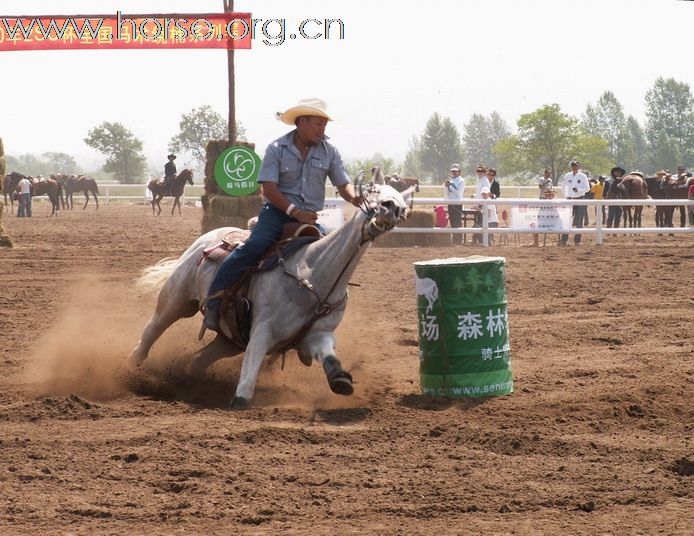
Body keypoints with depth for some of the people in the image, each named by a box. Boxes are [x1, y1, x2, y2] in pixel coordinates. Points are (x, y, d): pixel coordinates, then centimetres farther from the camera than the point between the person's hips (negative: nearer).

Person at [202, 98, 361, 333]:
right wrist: (295, 212, -20)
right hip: (277, 211, -4)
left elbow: (343, 184, 6)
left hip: (309, 217, 4)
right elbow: (269, 189, -10)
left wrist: (354, 198, -18)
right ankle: (212, 300, -24)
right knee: (256, 246, -29)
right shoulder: (277, 149, -4)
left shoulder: (329, 151, 6)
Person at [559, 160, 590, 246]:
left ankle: (577, 240, 8)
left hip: (580, 199, -2)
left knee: (579, 220, 0)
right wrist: (566, 196, 9)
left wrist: (579, 190, -19)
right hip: (570, 199, 2)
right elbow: (565, 186, 16)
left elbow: (587, 188, -4)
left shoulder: (583, 176, -4)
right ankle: (564, 240, -2)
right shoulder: (567, 176, 5)